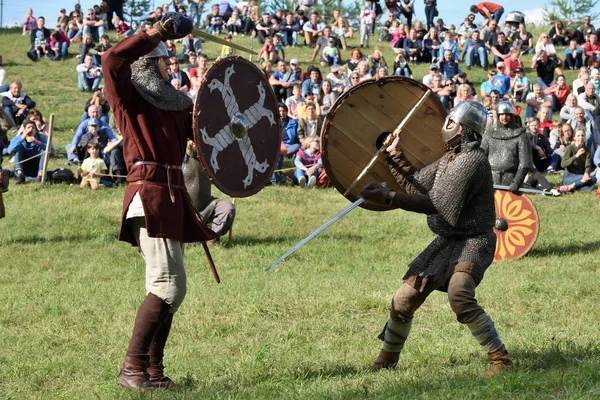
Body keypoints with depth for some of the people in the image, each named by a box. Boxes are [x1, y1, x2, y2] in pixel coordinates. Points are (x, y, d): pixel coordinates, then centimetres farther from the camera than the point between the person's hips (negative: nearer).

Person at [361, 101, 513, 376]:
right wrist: (396, 158, 3)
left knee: (459, 296, -32)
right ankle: (387, 360, 30)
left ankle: (501, 360, -22)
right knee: (403, 300, 9)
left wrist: (388, 198, -27)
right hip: (446, 241, 9)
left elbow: (436, 204, -25)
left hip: (472, 242, -9)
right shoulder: (449, 158, 11)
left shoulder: (472, 161, -20)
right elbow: (417, 185, 16)